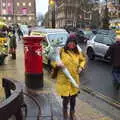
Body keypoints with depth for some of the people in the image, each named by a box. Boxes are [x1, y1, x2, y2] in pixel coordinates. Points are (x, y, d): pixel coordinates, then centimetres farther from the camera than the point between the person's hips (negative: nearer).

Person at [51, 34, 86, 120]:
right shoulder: (61, 51, -9)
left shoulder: (78, 52, 4)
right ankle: (65, 113, 31)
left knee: (73, 97, 14)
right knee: (66, 98, -2)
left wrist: (81, 66, 3)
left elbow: (83, 60, 21)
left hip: (74, 79, 4)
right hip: (63, 80, -3)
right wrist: (57, 64, -26)